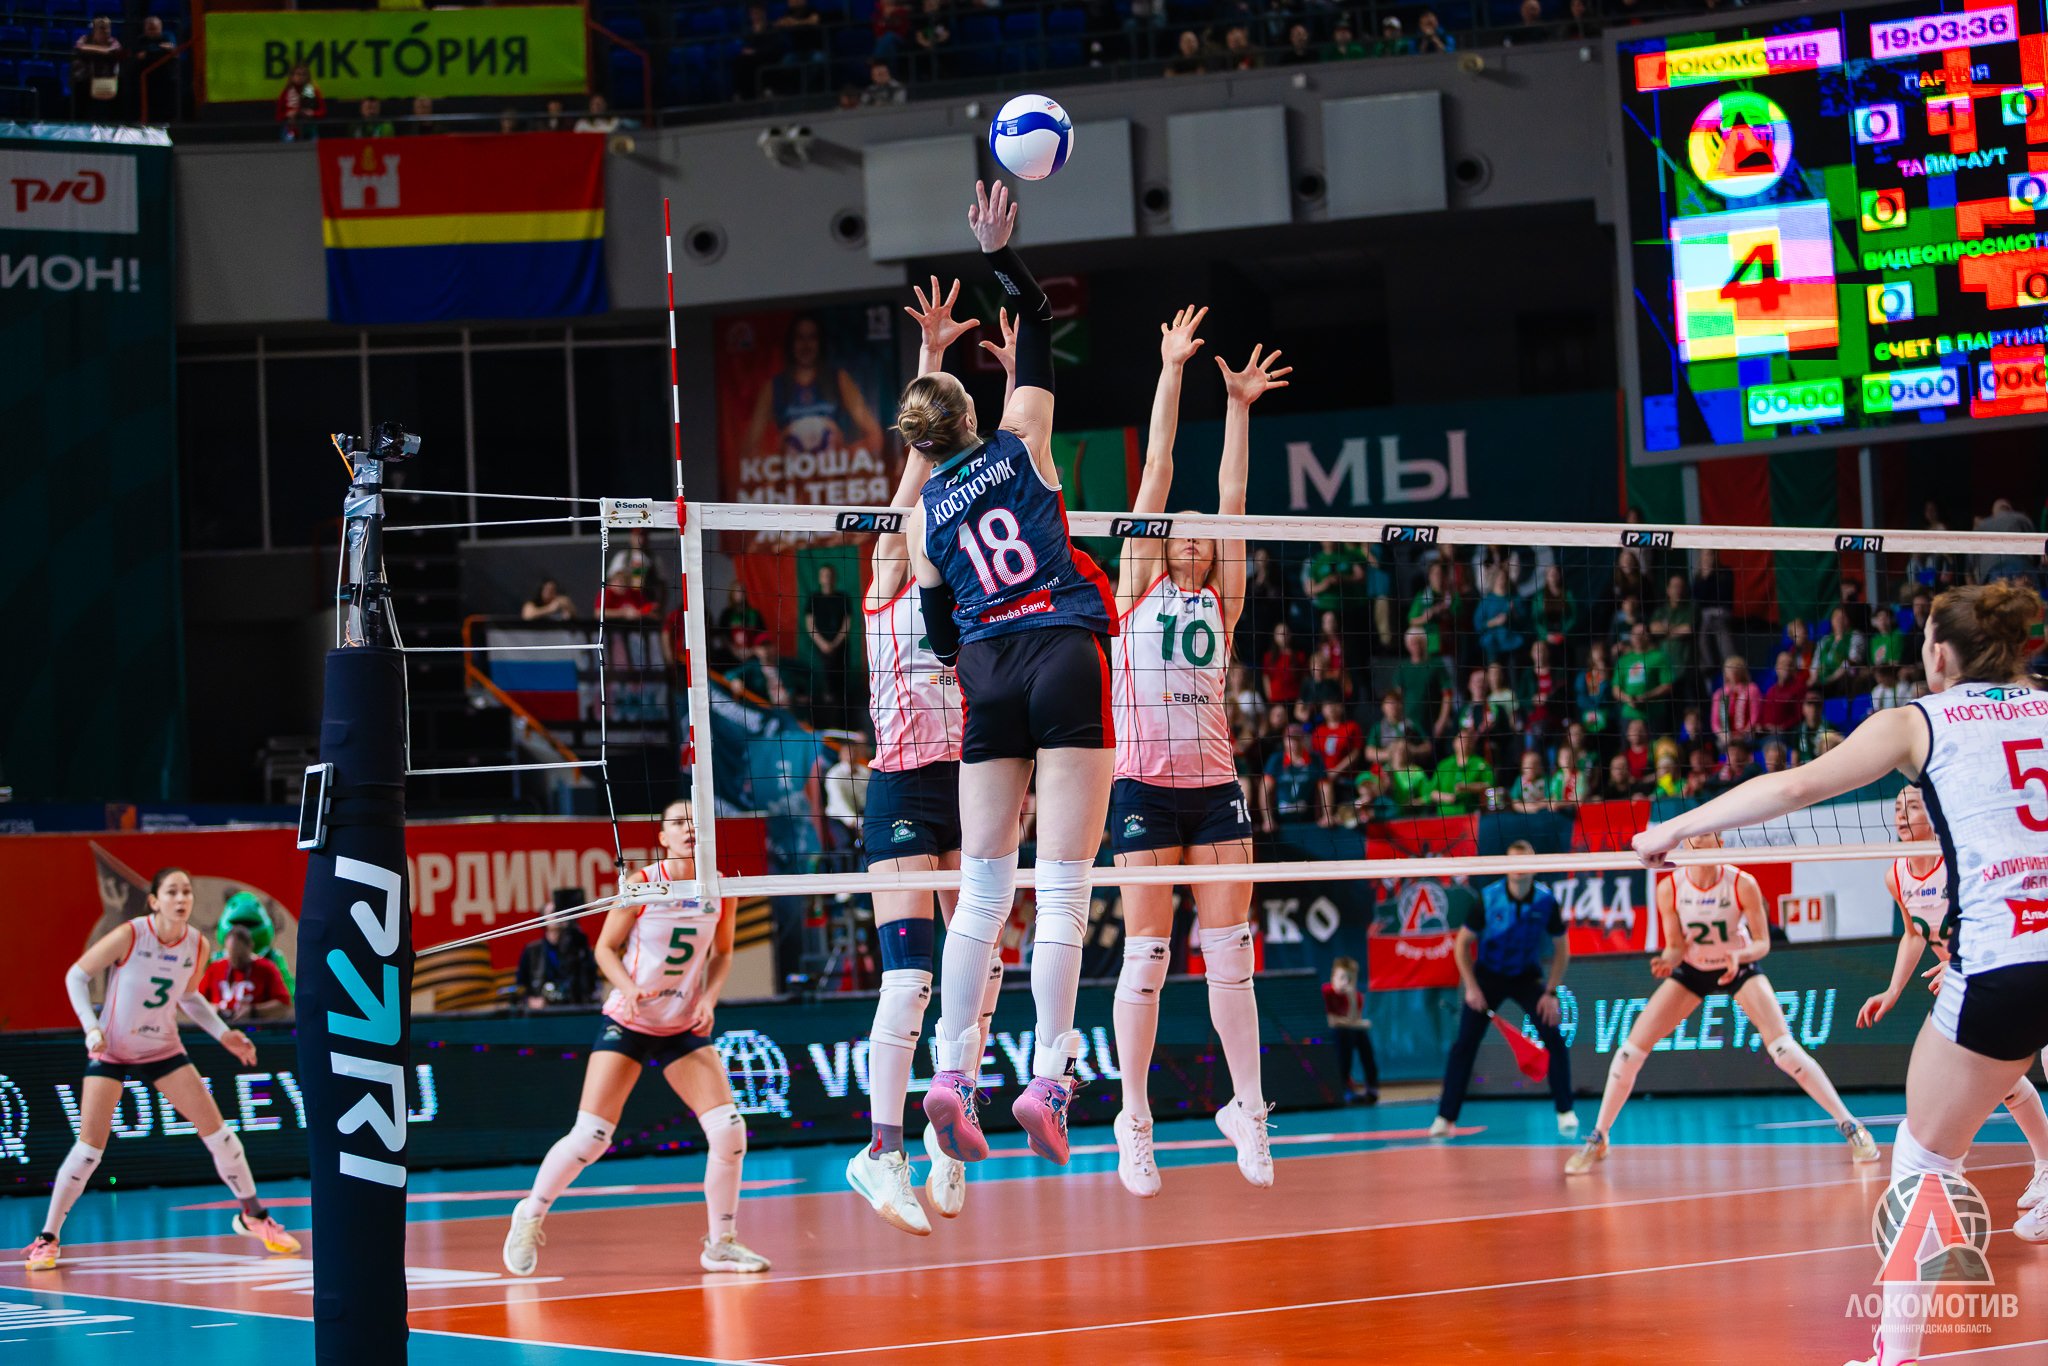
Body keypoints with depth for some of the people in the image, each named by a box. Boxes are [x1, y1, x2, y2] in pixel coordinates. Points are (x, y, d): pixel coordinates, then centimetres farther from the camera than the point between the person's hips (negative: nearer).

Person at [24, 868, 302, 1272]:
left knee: (216, 1130, -3)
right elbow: (76, 976, -11)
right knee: (90, 1144, -12)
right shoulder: (129, 936, -22)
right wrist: (92, 1028, -22)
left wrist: (223, 1033, 1)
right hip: (112, 1052, -4)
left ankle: (252, 1215, 15)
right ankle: (48, 1238, 0)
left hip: (164, 1049, 4)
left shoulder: (197, 945, -8)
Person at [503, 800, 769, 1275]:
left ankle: (721, 1243, 4)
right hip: (626, 1023, -3)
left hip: (684, 1029, 3)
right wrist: (628, 988, -23)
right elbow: (606, 947, -5)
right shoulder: (640, 885, -13)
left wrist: (709, 998, -7)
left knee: (728, 1128, -12)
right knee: (590, 1136, -10)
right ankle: (531, 1215, 15)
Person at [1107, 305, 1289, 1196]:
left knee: (1230, 951, 2)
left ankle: (1247, 1109, 11)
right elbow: (1156, 474, 4)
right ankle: (1135, 1123, 5)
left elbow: (1230, 499, 10)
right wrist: (1170, 375, 4)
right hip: (1145, 784, -3)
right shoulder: (1137, 588, 6)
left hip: (1215, 784, 3)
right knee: (1146, 954, -3)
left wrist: (1238, 409, 6)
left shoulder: (1220, 604, 14)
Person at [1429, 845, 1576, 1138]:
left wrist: (1551, 993, -10)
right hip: (1488, 975, 0)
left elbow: (1561, 948, -3)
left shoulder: (1546, 901, -16)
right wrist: (1471, 987, -13)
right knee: (1465, 1044, -8)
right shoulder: (1486, 899, -18)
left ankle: (1565, 1113, -1)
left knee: (1554, 1039, -14)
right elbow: (1462, 943, -7)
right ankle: (1445, 1117, -1)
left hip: (1527, 975, 0)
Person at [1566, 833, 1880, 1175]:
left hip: (1739, 968, -2)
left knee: (1784, 1049, -21)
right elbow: (1675, 947, -11)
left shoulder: (1742, 884, -24)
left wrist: (1740, 955, -37)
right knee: (1630, 1051, -8)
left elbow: (1762, 942, -15)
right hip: (1691, 971, 2)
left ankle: (1850, 1125, -9)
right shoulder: (1670, 888, -19)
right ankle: (1598, 1139, 9)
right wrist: (1667, 960, -35)